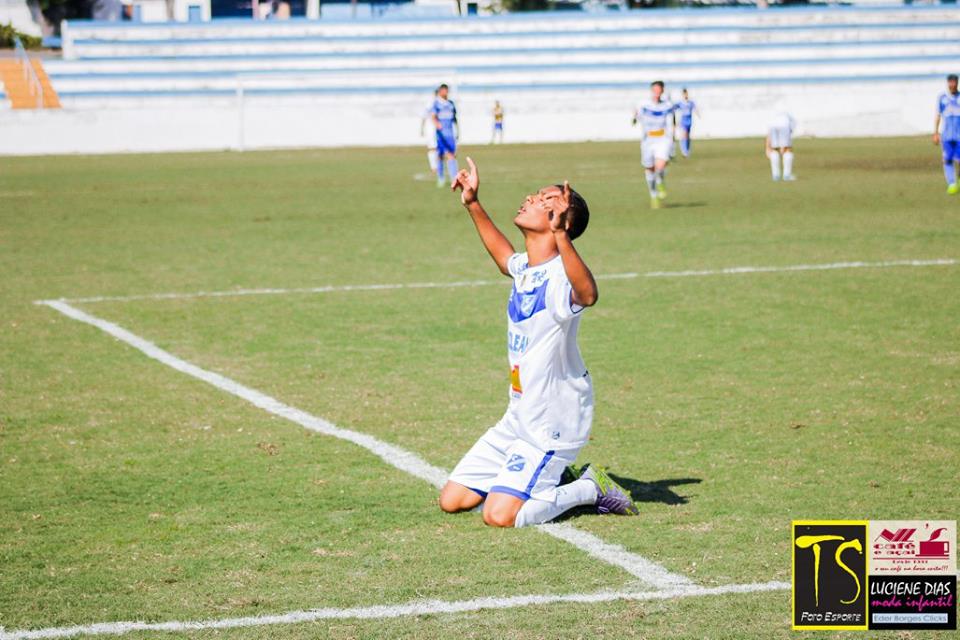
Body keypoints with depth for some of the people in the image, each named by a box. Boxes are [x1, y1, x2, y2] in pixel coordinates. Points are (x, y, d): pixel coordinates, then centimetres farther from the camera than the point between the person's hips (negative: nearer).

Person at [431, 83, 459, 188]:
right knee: (440, 155, 2)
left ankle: (454, 179, -12)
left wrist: (457, 131, 20)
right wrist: (436, 123, -40)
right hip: (439, 132, -4)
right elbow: (433, 116, -19)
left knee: (452, 155, -6)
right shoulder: (436, 103, -3)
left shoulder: (451, 103, 15)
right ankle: (440, 178, 14)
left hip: (450, 132, 4)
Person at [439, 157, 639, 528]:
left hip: (554, 425, -9)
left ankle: (591, 489, 3)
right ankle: (557, 477, 22)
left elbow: (587, 295, -49)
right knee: (452, 500, 9)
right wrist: (473, 204, 30)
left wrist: (559, 234, -59)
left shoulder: (559, 276, -23)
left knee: (499, 516, -20)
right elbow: (505, 257, 31)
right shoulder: (524, 268, 4)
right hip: (518, 420, 9)